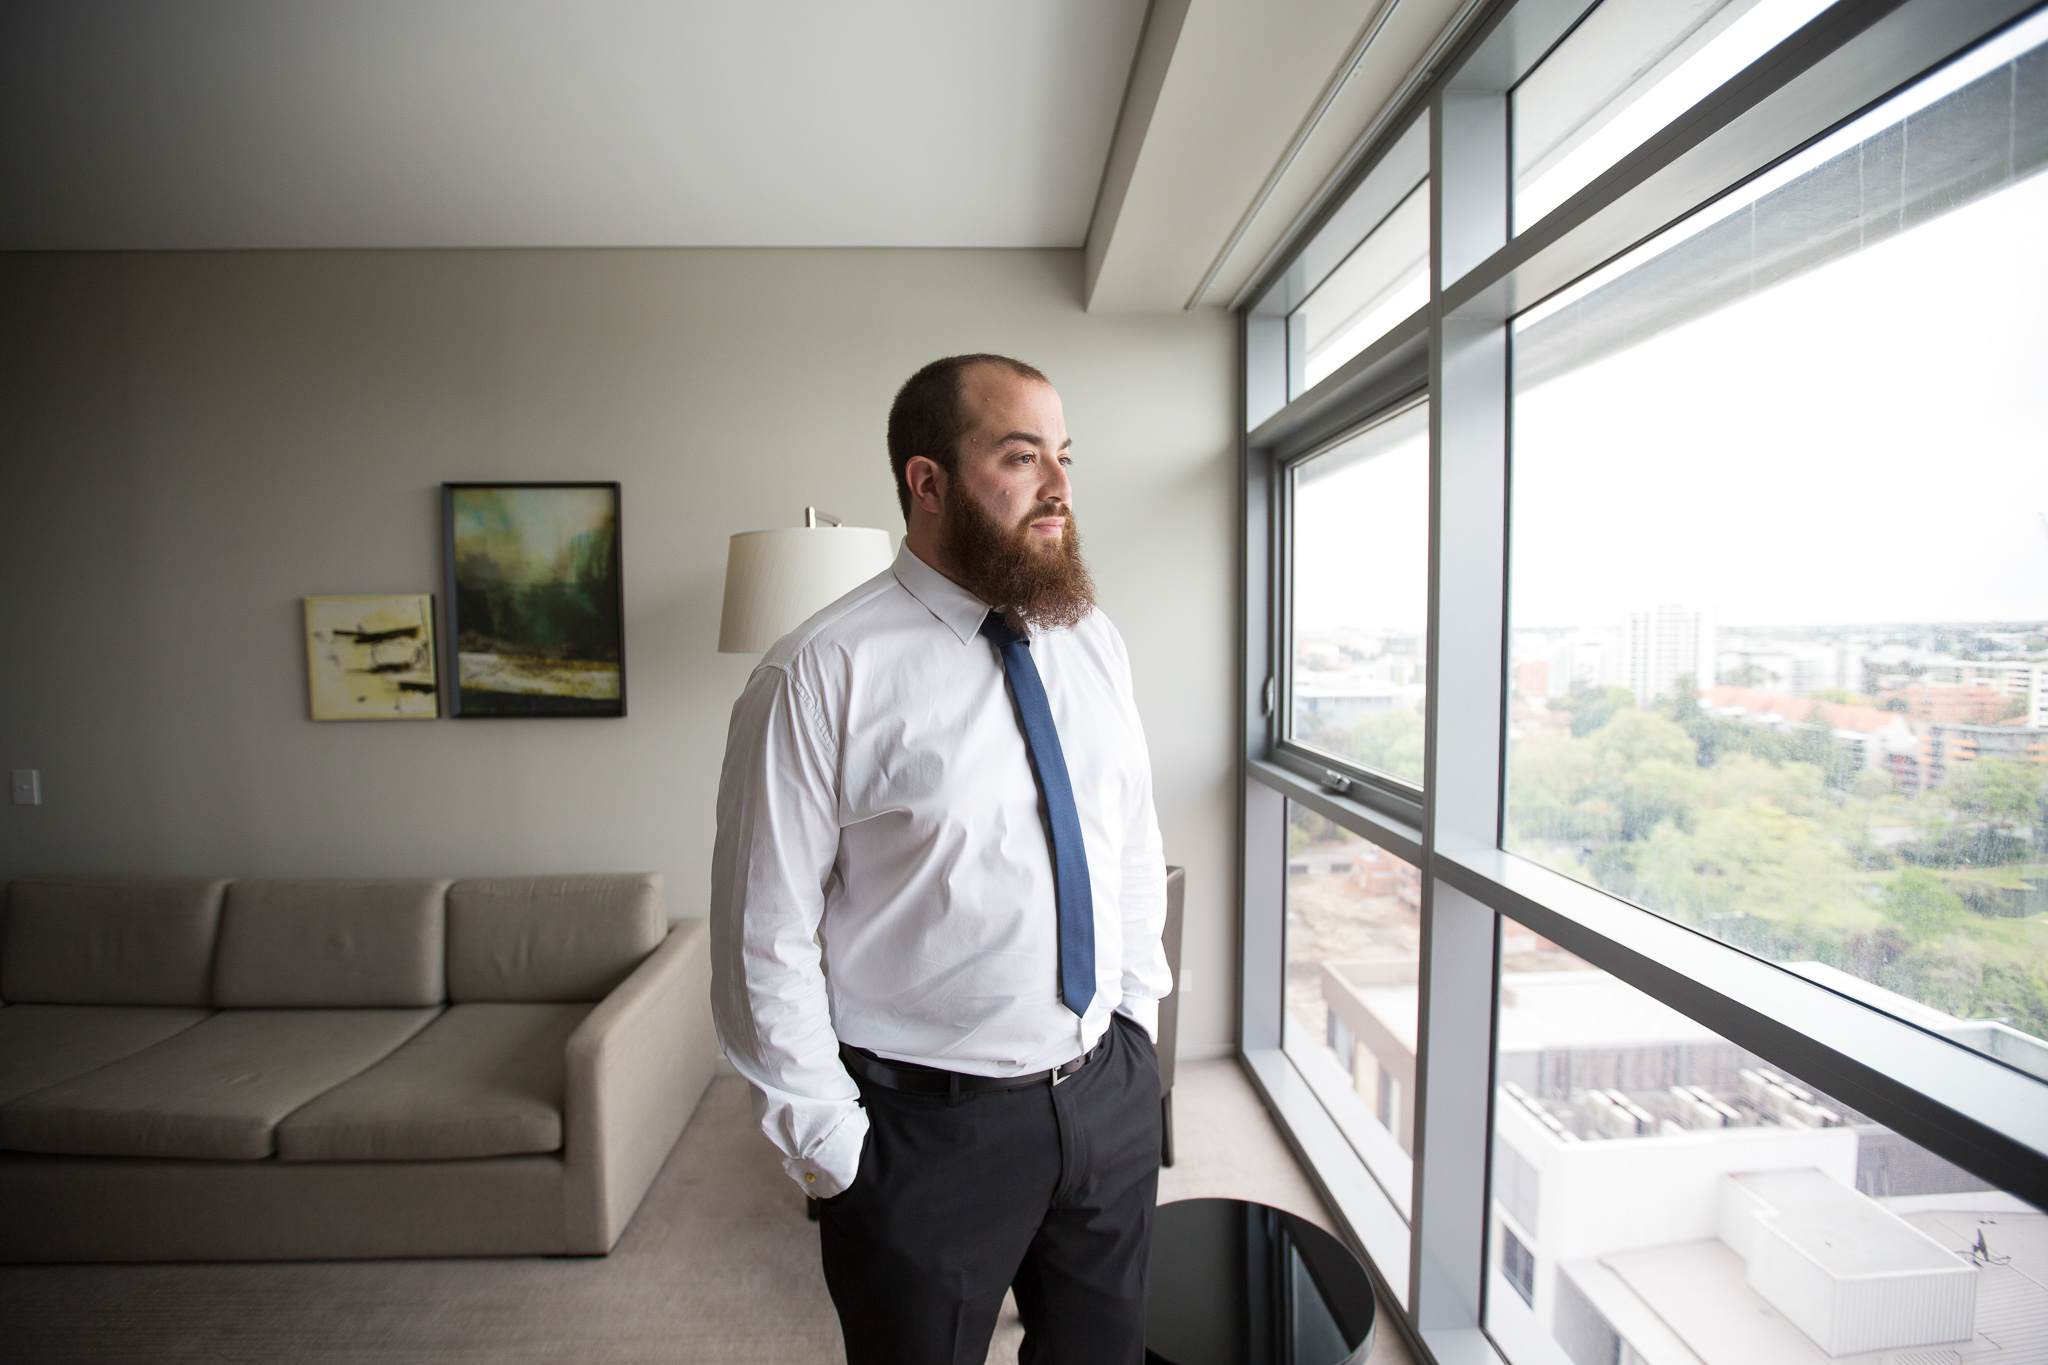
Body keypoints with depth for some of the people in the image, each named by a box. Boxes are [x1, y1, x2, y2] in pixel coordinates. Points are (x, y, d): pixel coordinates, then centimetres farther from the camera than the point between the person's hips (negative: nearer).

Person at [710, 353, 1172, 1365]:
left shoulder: (1093, 643, 1)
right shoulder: (823, 675, -17)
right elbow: (765, 938, -14)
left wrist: (1137, 1013, 8)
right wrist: (832, 1150, -9)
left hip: (1112, 1092, 6)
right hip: (928, 1123, -5)